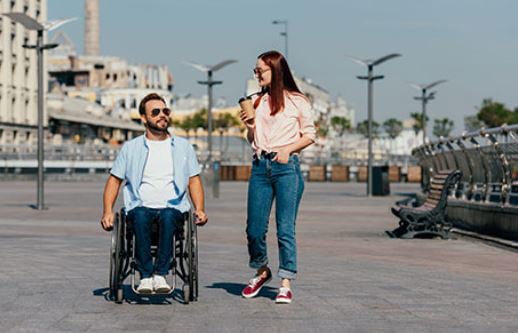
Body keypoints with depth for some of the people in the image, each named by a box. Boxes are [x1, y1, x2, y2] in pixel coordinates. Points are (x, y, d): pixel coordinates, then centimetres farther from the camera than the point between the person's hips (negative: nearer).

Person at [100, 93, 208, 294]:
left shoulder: (183, 147, 19)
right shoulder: (131, 148, 16)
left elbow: (194, 180, 17)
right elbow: (115, 180, 16)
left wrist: (199, 209, 0)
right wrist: (107, 211, 1)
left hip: (172, 207, 0)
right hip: (141, 206, 0)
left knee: (168, 217, -37)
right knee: (140, 217, -37)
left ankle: (160, 274, -36)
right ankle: (145, 276, -35)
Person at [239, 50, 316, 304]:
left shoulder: (297, 101, 2)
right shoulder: (258, 101, 14)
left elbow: (309, 135, 4)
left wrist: (288, 149, -10)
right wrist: (250, 127, 0)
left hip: (286, 167, -4)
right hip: (260, 166, 4)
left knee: (285, 228, -5)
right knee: (254, 228, 2)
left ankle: (286, 284, 0)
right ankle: (261, 272, 25)